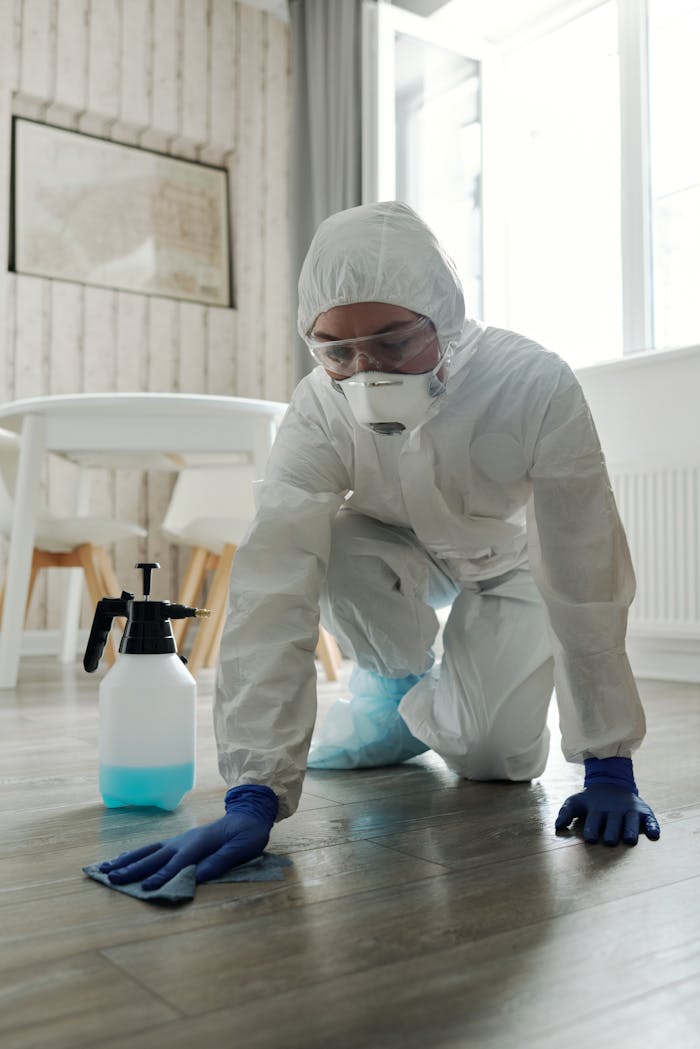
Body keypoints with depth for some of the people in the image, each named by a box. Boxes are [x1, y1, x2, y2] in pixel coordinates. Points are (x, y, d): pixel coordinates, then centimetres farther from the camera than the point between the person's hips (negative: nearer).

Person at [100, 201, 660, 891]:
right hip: (406, 550, 2)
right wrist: (253, 798, -45)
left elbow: (585, 580, -31)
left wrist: (608, 765, -28)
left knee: (493, 757, -20)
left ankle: (428, 702, 17)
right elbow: (273, 594, -39)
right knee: (327, 543, -32)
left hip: (513, 562, -1)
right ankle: (394, 682, -1)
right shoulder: (319, 409, -31)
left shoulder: (537, 386, -36)